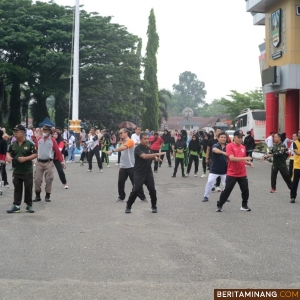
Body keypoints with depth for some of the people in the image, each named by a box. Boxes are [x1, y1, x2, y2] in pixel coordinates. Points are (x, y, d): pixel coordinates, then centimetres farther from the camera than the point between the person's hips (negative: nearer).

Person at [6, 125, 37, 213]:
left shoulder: (29, 144, -8)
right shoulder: (13, 144, 5)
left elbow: (35, 154, -9)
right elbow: (8, 152, 16)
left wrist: (25, 158, -20)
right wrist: (8, 157, -7)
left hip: (27, 171, -4)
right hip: (16, 171, 4)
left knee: (28, 189, 5)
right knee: (17, 189, 8)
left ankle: (29, 205, 16)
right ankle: (16, 205, 11)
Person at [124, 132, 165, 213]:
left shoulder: (148, 148, 9)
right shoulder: (138, 148, -14)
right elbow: (144, 156, -30)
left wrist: (155, 158, -1)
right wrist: (157, 154, -34)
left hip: (148, 173, 5)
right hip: (139, 174, -5)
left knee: (152, 190, 1)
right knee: (136, 191, -6)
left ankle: (154, 206, 18)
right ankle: (128, 206, 11)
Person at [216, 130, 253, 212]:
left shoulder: (243, 147, 9)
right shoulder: (229, 146, -11)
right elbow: (232, 158, -23)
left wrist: (247, 163, 0)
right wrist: (244, 158, -26)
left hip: (242, 174, 5)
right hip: (232, 174, -5)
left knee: (245, 190, 6)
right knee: (227, 190, -2)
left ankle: (244, 206, 24)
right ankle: (219, 205, 12)